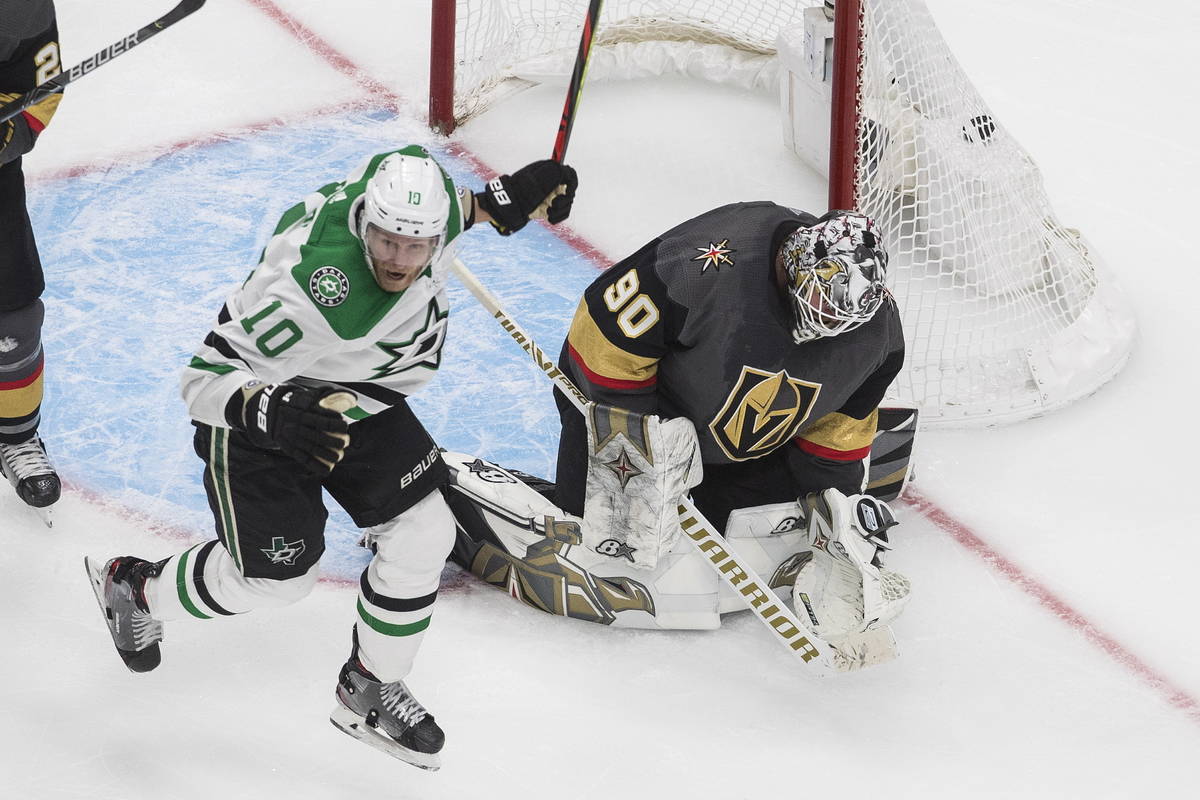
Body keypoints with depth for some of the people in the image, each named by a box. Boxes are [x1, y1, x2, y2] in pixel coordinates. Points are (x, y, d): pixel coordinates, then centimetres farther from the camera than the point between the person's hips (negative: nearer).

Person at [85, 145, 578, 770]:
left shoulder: (417, 178, -24)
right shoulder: (311, 290, -43)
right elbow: (204, 379, -37)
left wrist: (500, 202, -4)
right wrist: (274, 413, -55)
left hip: (352, 391, 7)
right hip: (253, 404, -7)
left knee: (423, 534, -1)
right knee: (275, 578, 2)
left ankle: (371, 691, 24)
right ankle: (135, 588, 34)